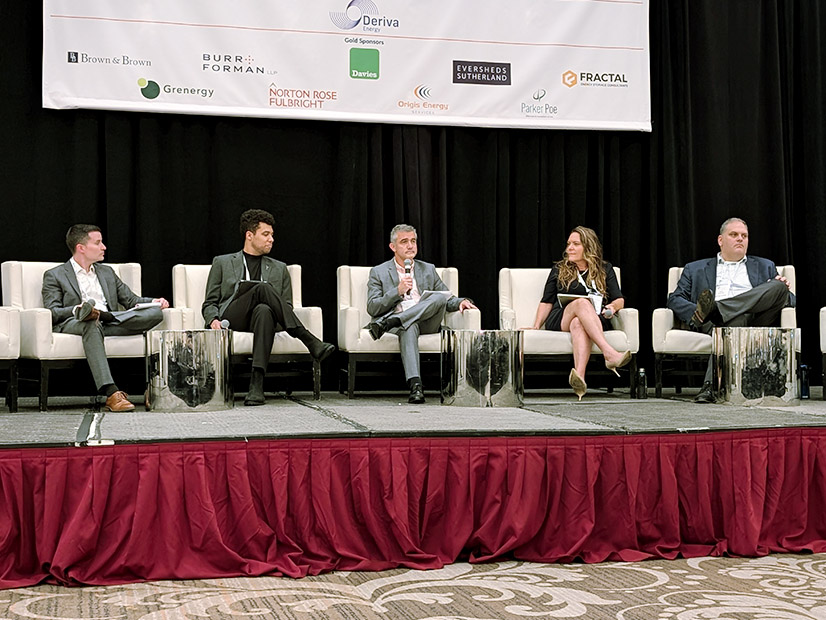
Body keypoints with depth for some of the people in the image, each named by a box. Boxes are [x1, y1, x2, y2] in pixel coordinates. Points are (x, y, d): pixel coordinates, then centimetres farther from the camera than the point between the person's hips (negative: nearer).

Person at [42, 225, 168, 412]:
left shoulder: (107, 272, 28)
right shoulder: (54, 276, 12)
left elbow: (130, 300, 25)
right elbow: (52, 313, 0)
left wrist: (154, 302, 4)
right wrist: (77, 309, -21)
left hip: (109, 323, 5)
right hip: (72, 324, -4)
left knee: (156, 313, -18)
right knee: (91, 324, -43)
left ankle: (100, 314, -34)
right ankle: (111, 393, -54)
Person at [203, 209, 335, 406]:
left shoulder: (279, 268, 25)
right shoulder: (222, 263, 20)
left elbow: (287, 306, 19)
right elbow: (209, 303, 15)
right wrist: (213, 319, -8)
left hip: (262, 316, 2)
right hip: (232, 319, -1)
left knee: (264, 310, -39)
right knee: (263, 288, -31)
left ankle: (257, 383, -51)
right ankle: (311, 343, -40)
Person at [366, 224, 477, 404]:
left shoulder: (428, 269, 24)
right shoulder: (379, 273, 13)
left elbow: (447, 300, 22)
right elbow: (372, 308, 2)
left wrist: (460, 302, -2)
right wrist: (398, 291, -11)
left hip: (426, 322, 3)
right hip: (400, 322, -3)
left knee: (439, 297, -27)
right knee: (409, 327, -40)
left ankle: (388, 323, -36)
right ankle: (415, 385, -54)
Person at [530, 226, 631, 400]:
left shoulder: (605, 270, 21)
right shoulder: (559, 269, 22)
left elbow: (620, 299, 13)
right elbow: (547, 302, 18)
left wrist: (612, 306, -11)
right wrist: (536, 327, 4)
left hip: (596, 321, 0)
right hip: (560, 320, 0)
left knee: (578, 323, -40)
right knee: (582, 302, -36)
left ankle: (579, 375, -66)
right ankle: (609, 353, -55)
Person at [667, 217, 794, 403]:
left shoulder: (765, 267, 33)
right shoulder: (695, 269, 27)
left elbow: (790, 299, 25)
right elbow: (674, 299, 13)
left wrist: (782, 290, -2)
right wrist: (696, 312, -10)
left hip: (756, 321, 2)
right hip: (716, 323, -2)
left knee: (779, 287, -27)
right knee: (734, 323, -41)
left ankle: (713, 308, -38)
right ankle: (711, 385, -51)